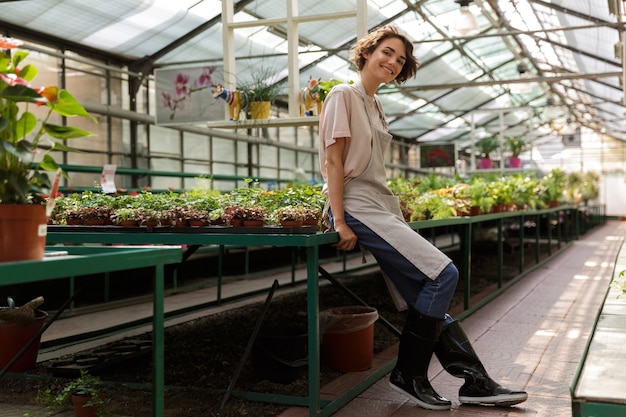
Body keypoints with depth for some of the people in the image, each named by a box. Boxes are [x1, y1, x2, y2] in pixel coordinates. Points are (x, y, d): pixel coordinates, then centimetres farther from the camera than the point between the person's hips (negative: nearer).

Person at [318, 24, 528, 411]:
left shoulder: (377, 106, 21)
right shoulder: (344, 95, -3)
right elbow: (332, 161, -11)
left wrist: (398, 213, 8)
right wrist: (339, 223, -18)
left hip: (383, 207, 8)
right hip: (358, 208, -8)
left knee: (427, 298, 2)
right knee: (443, 274, -16)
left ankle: (474, 380, 5)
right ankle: (409, 373, -5)